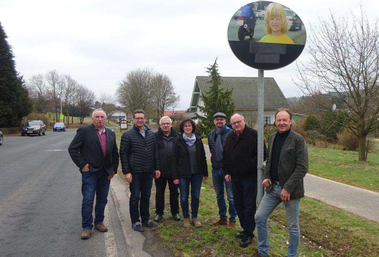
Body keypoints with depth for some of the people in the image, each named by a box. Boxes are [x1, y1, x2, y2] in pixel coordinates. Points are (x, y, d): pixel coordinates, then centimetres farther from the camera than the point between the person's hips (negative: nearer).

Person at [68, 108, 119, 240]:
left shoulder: (111, 134, 9)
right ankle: (86, 227, 9)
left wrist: (114, 169, 8)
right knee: (88, 200, -3)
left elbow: (115, 153, 15)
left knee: (102, 199, 13)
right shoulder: (84, 131, -7)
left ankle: (99, 222, 28)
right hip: (90, 171, -5)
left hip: (105, 172, 5)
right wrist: (82, 164, -11)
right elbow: (72, 149, -7)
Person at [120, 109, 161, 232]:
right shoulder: (127, 135, -5)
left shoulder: (151, 134, 9)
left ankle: (146, 219, 27)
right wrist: (126, 172, -11)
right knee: (135, 197, 4)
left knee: (146, 196, 14)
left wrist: (157, 168, 9)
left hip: (149, 171, 4)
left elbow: (155, 152, 14)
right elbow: (123, 154, -6)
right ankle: (135, 221, 17)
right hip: (135, 171, -4)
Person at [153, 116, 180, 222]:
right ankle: (159, 213, 24)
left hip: (174, 170, 1)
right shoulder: (155, 136, -2)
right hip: (160, 170, -1)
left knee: (174, 192, 12)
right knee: (159, 192, 11)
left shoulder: (177, 136, 3)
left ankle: (175, 212, 27)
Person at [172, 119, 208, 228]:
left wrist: (205, 173, 8)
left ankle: (195, 218, 23)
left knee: (196, 196, 8)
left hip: (196, 173, 2)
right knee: (184, 196, 6)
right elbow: (174, 159, -4)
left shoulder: (198, 140, 4)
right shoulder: (179, 141, -5)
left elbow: (203, 157, 9)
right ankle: (186, 218, 22)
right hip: (183, 174, -2)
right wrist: (175, 176, -8)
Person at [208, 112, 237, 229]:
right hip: (215, 169, 6)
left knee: (231, 197, 1)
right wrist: (215, 160, 13)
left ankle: (232, 220, 16)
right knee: (219, 196, 15)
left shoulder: (231, 133, -8)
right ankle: (223, 218, 29)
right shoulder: (211, 134, 10)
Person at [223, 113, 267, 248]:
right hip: (235, 178, 7)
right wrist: (227, 172, 12)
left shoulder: (253, 135, -10)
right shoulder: (230, 137, 12)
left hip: (250, 177, -7)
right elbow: (225, 156, 19)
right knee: (238, 205, 16)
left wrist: (250, 166, -20)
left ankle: (248, 234, 12)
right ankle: (245, 229, 31)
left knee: (249, 206, -1)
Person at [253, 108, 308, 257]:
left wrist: (288, 188, -19)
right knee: (259, 217, 8)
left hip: (290, 190, -6)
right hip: (273, 187, 6)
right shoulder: (272, 137, 9)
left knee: (292, 226, 8)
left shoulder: (297, 139, -11)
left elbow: (302, 167, -15)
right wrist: (266, 177, 2)